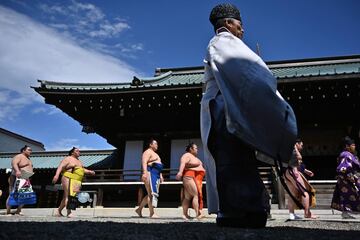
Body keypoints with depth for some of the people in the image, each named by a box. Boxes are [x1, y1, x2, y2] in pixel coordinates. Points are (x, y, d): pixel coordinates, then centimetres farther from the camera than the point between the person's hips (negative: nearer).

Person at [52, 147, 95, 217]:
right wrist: (57, 175, -29)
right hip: (69, 180, -8)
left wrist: (89, 171, 14)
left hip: (77, 182, 8)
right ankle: (69, 213, -18)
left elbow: (82, 169, 29)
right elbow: (61, 166, -15)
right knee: (69, 195, -15)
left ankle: (58, 211, 19)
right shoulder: (68, 159, -2)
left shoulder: (78, 161, 22)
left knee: (66, 197, 10)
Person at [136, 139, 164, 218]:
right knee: (152, 193, -12)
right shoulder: (148, 152, -2)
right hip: (150, 173, -10)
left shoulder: (155, 154, 28)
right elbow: (144, 162, -17)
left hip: (156, 175, 10)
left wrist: (161, 176, 20)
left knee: (150, 194, 8)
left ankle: (139, 209, 14)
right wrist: (145, 172, -30)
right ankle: (152, 213, -11)